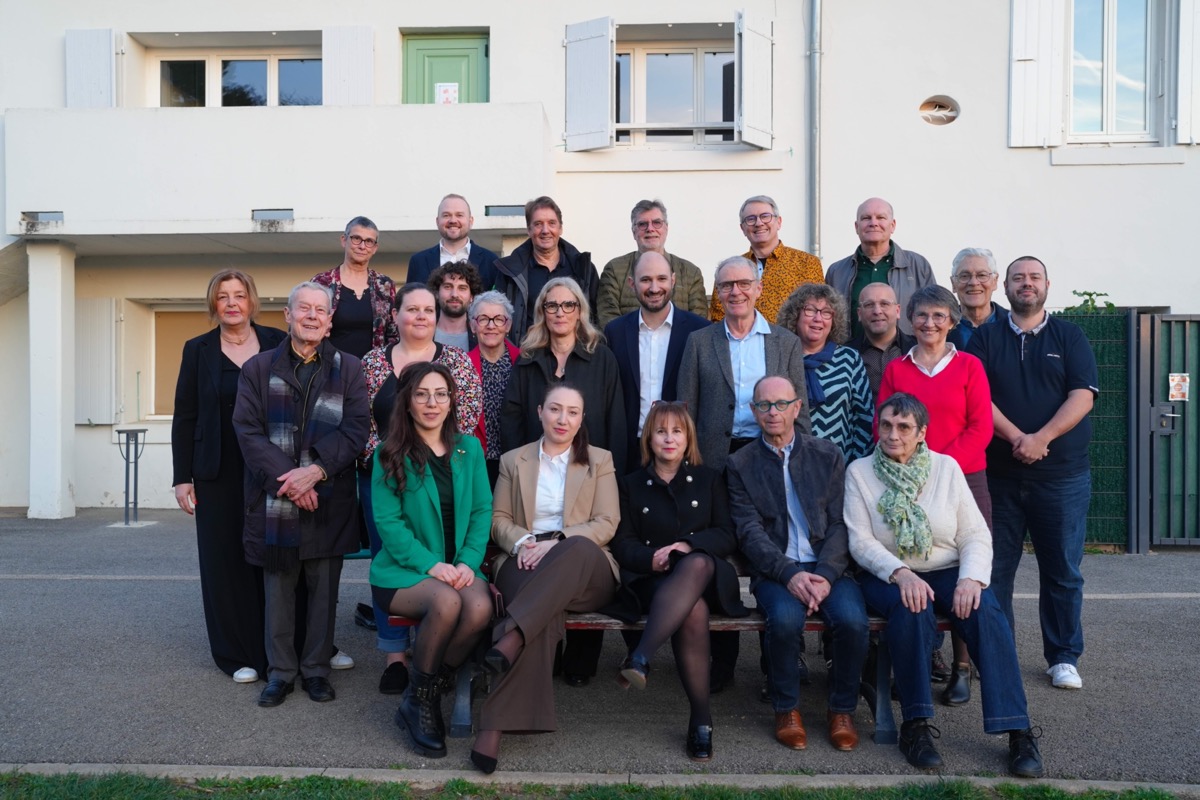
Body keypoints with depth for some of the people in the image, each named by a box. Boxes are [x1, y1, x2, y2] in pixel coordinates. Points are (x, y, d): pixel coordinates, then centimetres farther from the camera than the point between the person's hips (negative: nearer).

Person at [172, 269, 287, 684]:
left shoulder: (278, 343, 3)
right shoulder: (198, 350, 4)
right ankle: (238, 654, 14)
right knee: (228, 560, 4)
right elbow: (184, 418, 3)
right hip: (220, 476, 0)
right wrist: (182, 477, -3)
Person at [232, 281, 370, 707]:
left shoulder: (348, 369, 5)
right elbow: (248, 430, -3)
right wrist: (288, 477, -15)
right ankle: (280, 670, 21)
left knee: (324, 588, 7)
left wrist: (316, 471, -17)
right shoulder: (258, 368, 6)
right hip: (274, 498, 0)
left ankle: (316, 668, 21)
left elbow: (356, 429, -4)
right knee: (278, 587, 8)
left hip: (329, 499, 0)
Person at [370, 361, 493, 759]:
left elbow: (482, 511, 6)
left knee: (480, 607, -30)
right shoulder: (390, 454, -1)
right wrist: (432, 565, -18)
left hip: (459, 567, 3)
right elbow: (387, 521, -7)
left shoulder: (469, 448, 10)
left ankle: (426, 697, -7)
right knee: (446, 603, -34)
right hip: (403, 571, -3)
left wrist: (467, 562, -10)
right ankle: (418, 701, -9)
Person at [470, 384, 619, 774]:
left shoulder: (599, 461, 14)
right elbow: (499, 519, 14)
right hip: (525, 562, 0)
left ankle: (510, 639, -48)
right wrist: (523, 542, -10)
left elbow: (606, 524, 3)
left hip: (586, 568, 0)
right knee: (545, 614, -37)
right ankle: (494, 724, -43)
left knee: (578, 547, -40)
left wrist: (557, 542, -13)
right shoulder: (513, 460, 19)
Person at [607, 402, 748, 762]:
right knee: (694, 610, -37)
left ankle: (641, 658, -50)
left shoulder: (709, 479, 20)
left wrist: (688, 544, -10)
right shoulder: (632, 484, 20)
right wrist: (651, 557, -12)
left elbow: (728, 536, 9)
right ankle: (701, 717, -34)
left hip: (706, 572, 0)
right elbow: (622, 543, 10)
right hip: (652, 578, 0)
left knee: (696, 565, -40)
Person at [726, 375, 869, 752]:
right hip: (775, 570, -1)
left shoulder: (827, 455, 10)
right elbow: (750, 532, -3)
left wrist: (825, 576, -13)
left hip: (827, 567, 1)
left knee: (853, 619, -27)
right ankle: (786, 709, -5)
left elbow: (840, 523, 3)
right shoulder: (741, 464, 6)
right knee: (786, 618, -32)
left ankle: (842, 709, -1)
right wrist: (790, 574, -18)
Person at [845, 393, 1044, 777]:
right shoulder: (859, 472, 1)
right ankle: (915, 726, -22)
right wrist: (900, 573, -25)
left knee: (986, 613, -28)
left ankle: (1018, 731, -24)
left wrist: (972, 578, -19)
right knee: (911, 610, -34)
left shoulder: (946, 467, 5)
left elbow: (976, 535, 0)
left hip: (948, 572, 2)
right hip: (888, 576, -1)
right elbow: (860, 541, -8)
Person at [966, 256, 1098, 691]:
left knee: (1062, 570, 5)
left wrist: (1041, 438, -17)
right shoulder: (985, 338, 7)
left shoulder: (1070, 337, 7)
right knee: (996, 568, 5)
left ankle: (1064, 657, 18)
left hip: (1062, 475, 0)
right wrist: (1016, 437, -16)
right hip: (998, 474, 0)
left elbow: (1083, 395, -4)